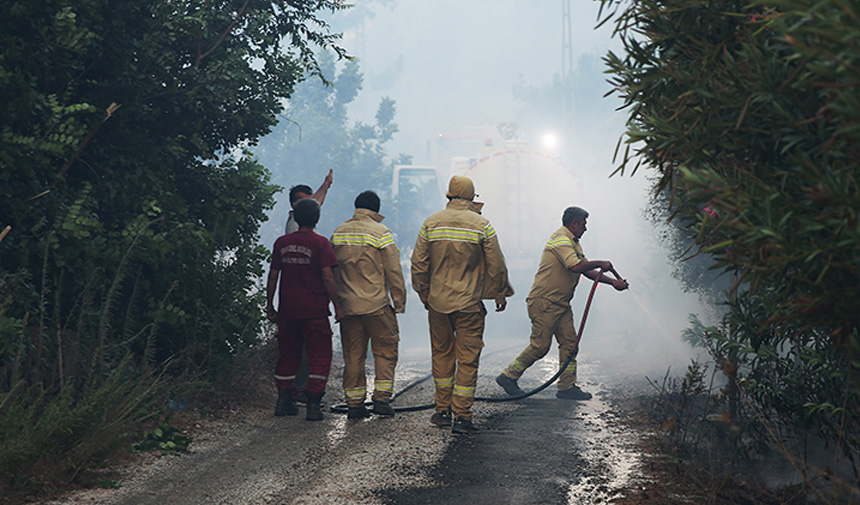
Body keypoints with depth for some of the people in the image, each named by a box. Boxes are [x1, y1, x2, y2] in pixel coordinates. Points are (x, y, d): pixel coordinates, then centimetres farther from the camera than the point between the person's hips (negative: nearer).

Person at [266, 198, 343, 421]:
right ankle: (313, 403, -7)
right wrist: (337, 305, -4)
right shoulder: (320, 243, -7)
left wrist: (270, 305, 15)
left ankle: (284, 399, 15)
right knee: (320, 355, 2)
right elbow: (327, 277, -11)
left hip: (288, 310, 4)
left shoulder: (282, 242, 5)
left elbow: (273, 276, 7)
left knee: (288, 354, 16)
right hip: (315, 311, -4)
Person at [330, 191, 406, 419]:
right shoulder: (380, 232, -8)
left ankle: (354, 403, 8)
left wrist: (337, 302, 21)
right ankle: (381, 397, 0)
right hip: (376, 306, -4)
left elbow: (332, 271, 13)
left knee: (353, 355, 9)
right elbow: (393, 271, -9)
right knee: (385, 350, 7)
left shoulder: (338, 233, 8)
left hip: (347, 305, 5)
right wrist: (399, 302, -1)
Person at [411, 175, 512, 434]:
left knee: (441, 354, 15)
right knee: (467, 359, 1)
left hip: (437, 302, 3)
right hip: (469, 303, -3)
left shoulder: (431, 223, 0)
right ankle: (462, 417, 0)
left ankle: (443, 411, 20)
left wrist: (424, 294, 15)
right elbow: (495, 265, -4)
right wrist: (500, 294, 11)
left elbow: (418, 263, 3)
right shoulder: (481, 225, -6)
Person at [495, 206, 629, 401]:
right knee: (540, 345, -8)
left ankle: (567, 386, 7)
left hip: (561, 304, 10)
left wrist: (613, 282, 10)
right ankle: (509, 376, 4)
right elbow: (575, 266, -29)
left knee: (569, 343, 4)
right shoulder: (561, 239, -15)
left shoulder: (573, 243, 19)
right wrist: (600, 264, -16)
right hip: (544, 302, -10)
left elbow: (587, 271, 18)